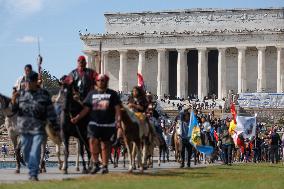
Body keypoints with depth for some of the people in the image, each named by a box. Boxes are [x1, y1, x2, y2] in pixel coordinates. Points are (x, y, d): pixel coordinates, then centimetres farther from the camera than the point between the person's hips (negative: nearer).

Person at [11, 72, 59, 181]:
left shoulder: (44, 94, 2)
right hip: (24, 128, 3)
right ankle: (32, 169, 28)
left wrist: (55, 126, 3)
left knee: (35, 152, -12)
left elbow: (50, 111, 5)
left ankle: (33, 174, -12)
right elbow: (14, 110, 12)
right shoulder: (21, 94, 9)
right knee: (26, 151, 10)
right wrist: (13, 102, -9)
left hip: (38, 128, -3)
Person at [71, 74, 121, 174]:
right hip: (94, 123, 1)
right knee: (93, 141, -17)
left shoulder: (112, 94, 5)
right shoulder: (92, 94, 10)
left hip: (108, 124, -1)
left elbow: (117, 108, 1)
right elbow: (86, 109, 9)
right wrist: (77, 118, -3)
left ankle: (105, 166, 17)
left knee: (105, 144, 5)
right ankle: (96, 164, -7)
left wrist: (118, 120, -12)